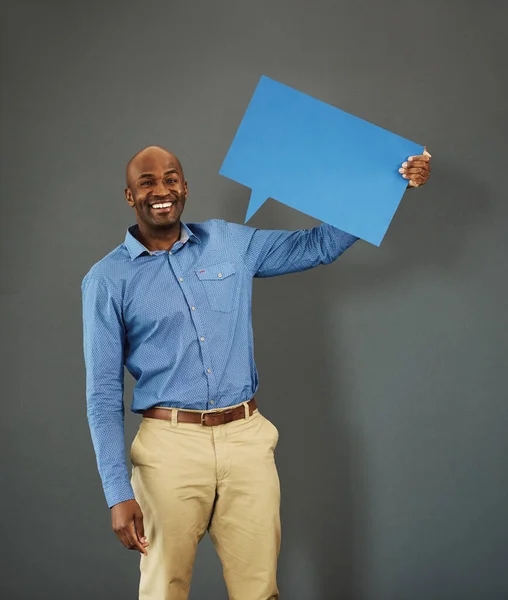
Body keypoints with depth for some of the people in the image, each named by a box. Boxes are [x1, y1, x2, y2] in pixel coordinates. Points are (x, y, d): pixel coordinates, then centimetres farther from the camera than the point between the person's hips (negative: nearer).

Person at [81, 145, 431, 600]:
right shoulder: (108, 280, 0)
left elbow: (318, 245, 15)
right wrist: (118, 493, -8)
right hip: (172, 445, -2)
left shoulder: (229, 243, 8)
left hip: (248, 440, 3)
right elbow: (104, 393, -1)